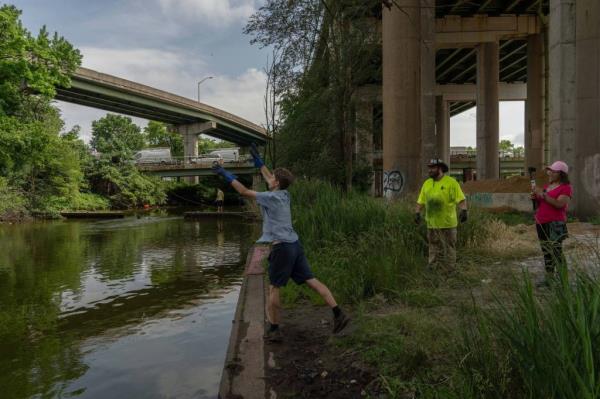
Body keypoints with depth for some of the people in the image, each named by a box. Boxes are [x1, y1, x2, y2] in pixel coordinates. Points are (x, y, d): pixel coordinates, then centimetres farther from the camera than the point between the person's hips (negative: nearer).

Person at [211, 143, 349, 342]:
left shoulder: (271, 197, -10)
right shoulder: (284, 195, 13)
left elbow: (244, 192, -9)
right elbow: (269, 178, 29)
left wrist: (226, 175, -1)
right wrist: (257, 159, 35)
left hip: (281, 247, -8)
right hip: (294, 245, 8)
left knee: (274, 289, 4)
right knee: (312, 281, 6)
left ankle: (274, 329, 12)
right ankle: (338, 314, 2)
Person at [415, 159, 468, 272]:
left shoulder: (451, 182, -6)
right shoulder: (427, 183, 11)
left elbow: (461, 199, -11)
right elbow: (421, 201, 15)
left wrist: (464, 211, -25)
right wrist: (417, 213, 5)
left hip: (447, 223, -5)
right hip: (431, 223, 5)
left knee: (449, 249, 3)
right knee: (434, 248, 13)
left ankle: (448, 271, 12)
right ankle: (433, 270, 22)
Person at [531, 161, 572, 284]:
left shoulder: (566, 188, -3)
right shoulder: (546, 186, 18)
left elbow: (559, 204, -18)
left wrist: (543, 194, -20)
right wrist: (535, 198, 0)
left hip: (555, 224, -7)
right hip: (541, 223, 7)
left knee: (556, 251, -14)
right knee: (546, 252, 9)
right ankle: (549, 278, 15)